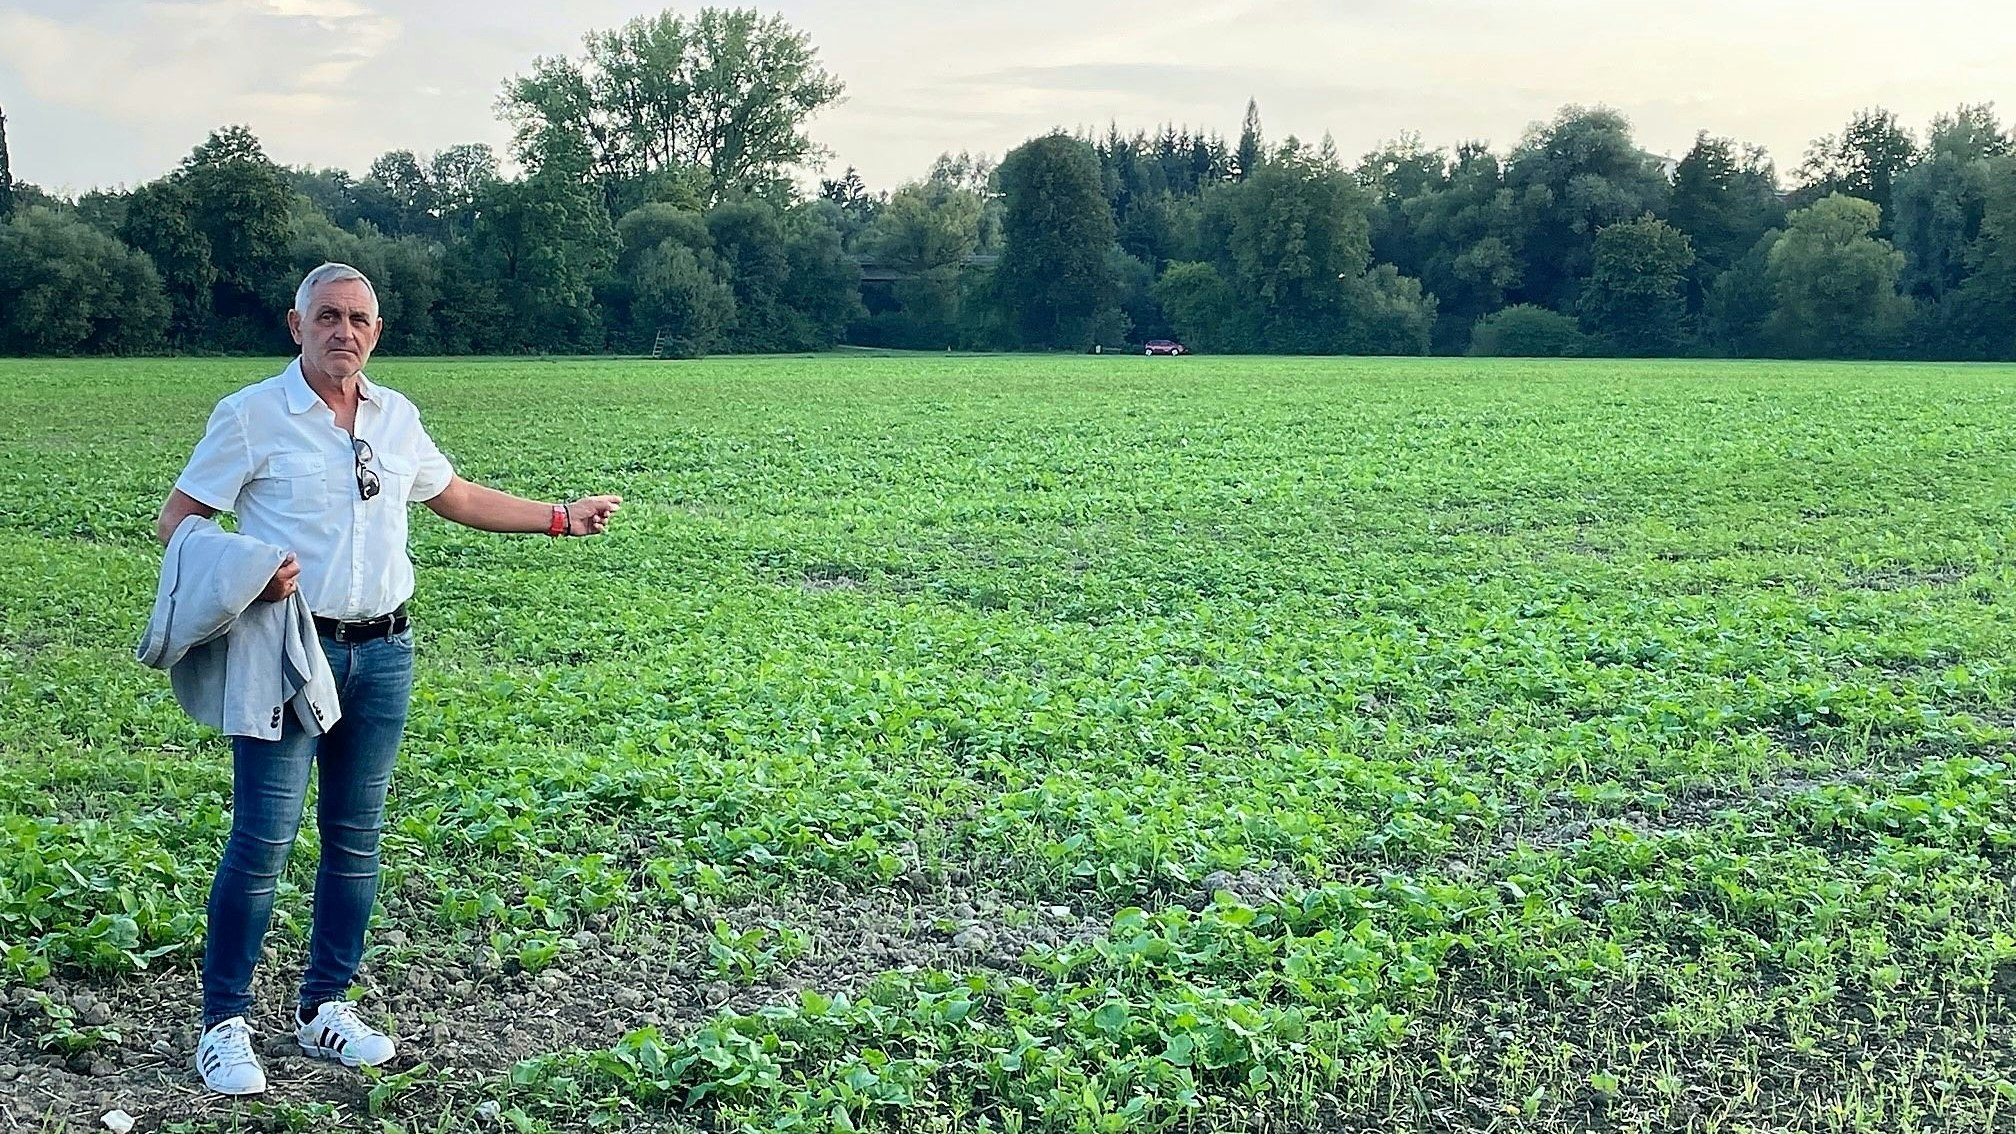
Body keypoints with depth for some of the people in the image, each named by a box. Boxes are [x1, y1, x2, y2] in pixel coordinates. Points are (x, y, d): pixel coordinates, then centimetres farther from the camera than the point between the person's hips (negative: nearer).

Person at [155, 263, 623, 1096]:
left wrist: (561, 519, 22)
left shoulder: (395, 417, 9)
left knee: (356, 838, 10)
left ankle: (326, 1006, 23)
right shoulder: (251, 416, -5)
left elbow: (456, 497, 24)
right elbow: (175, 521, -3)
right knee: (262, 840, -6)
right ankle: (224, 1024, 7)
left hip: (384, 653, 5)